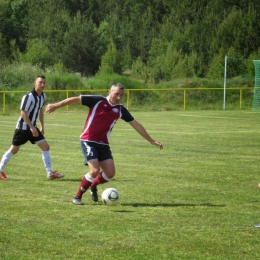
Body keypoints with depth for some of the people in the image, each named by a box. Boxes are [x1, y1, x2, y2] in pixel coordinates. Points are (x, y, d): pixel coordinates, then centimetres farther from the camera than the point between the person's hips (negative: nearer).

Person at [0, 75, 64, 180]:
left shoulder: (43, 96, 5)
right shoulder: (29, 96, -20)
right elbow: (23, 113, -22)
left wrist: (42, 126, 19)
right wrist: (32, 128, -23)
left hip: (32, 127, 8)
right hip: (23, 127, -8)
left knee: (45, 146, 0)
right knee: (14, 149, -1)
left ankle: (50, 173, 2)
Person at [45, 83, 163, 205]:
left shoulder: (120, 110, 3)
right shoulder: (98, 101, -11)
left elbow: (136, 125, 10)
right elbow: (76, 99, -9)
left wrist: (151, 141, 12)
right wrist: (56, 106, -13)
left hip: (103, 144, 5)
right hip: (88, 141, -5)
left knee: (110, 172, -5)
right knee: (95, 170, -19)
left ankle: (93, 186, 26)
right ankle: (77, 196, 0)